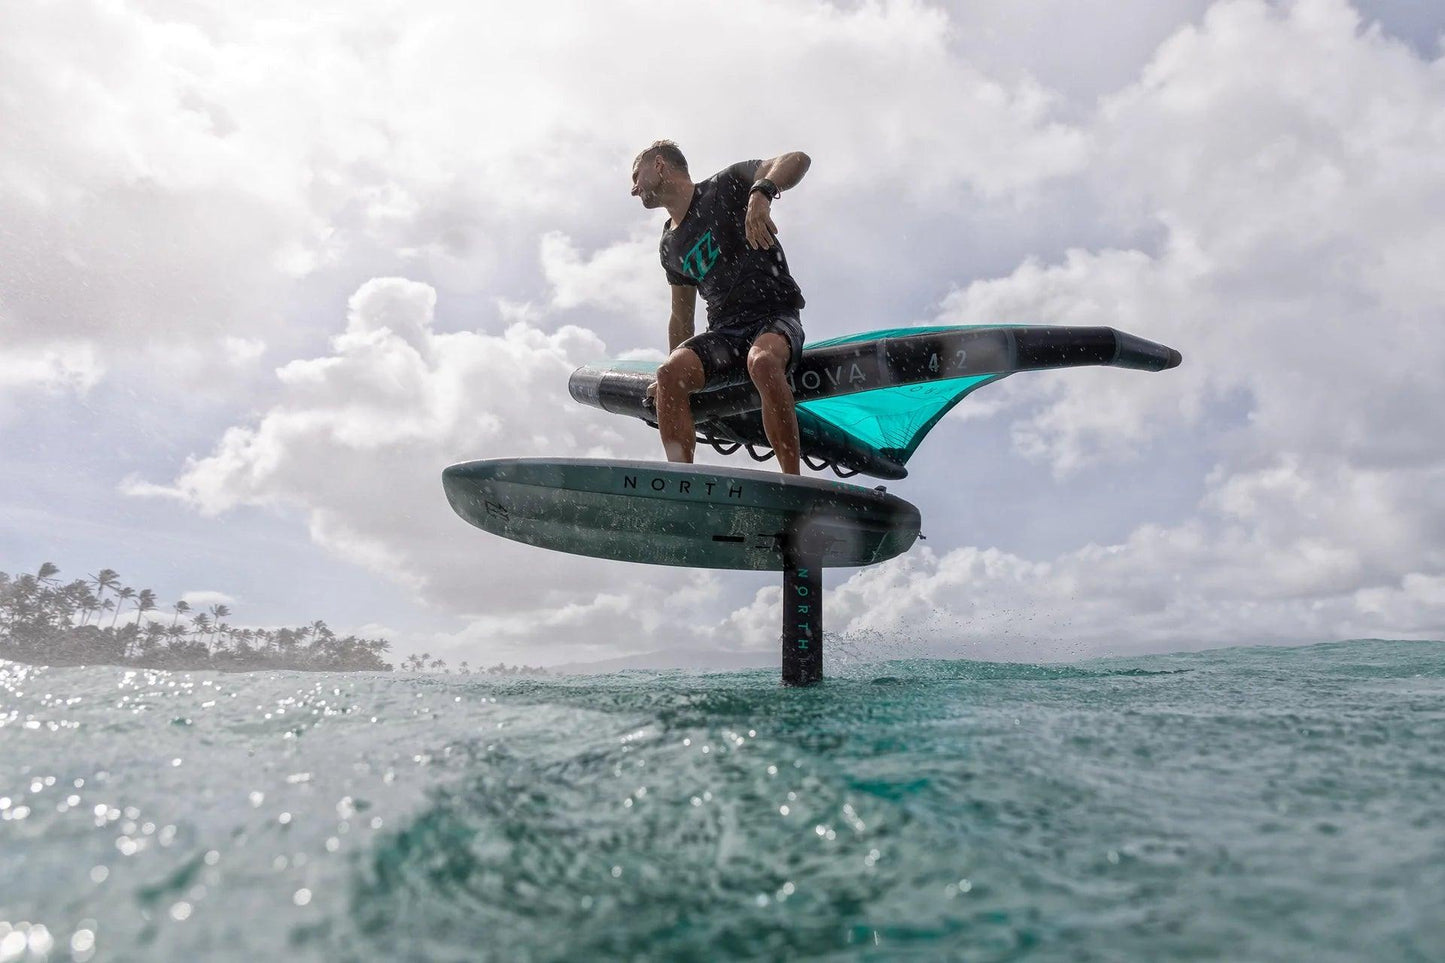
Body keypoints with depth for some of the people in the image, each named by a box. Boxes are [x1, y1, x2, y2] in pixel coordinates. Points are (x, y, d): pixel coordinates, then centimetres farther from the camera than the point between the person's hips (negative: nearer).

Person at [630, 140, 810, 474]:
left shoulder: (725, 186, 3)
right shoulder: (670, 246, 20)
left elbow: (797, 160, -10)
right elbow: (681, 316, 27)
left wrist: (761, 192, -29)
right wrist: (674, 371, 22)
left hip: (774, 315, -5)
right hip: (723, 332, 5)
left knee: (762, 361, -39)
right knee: (670, 373, -25)